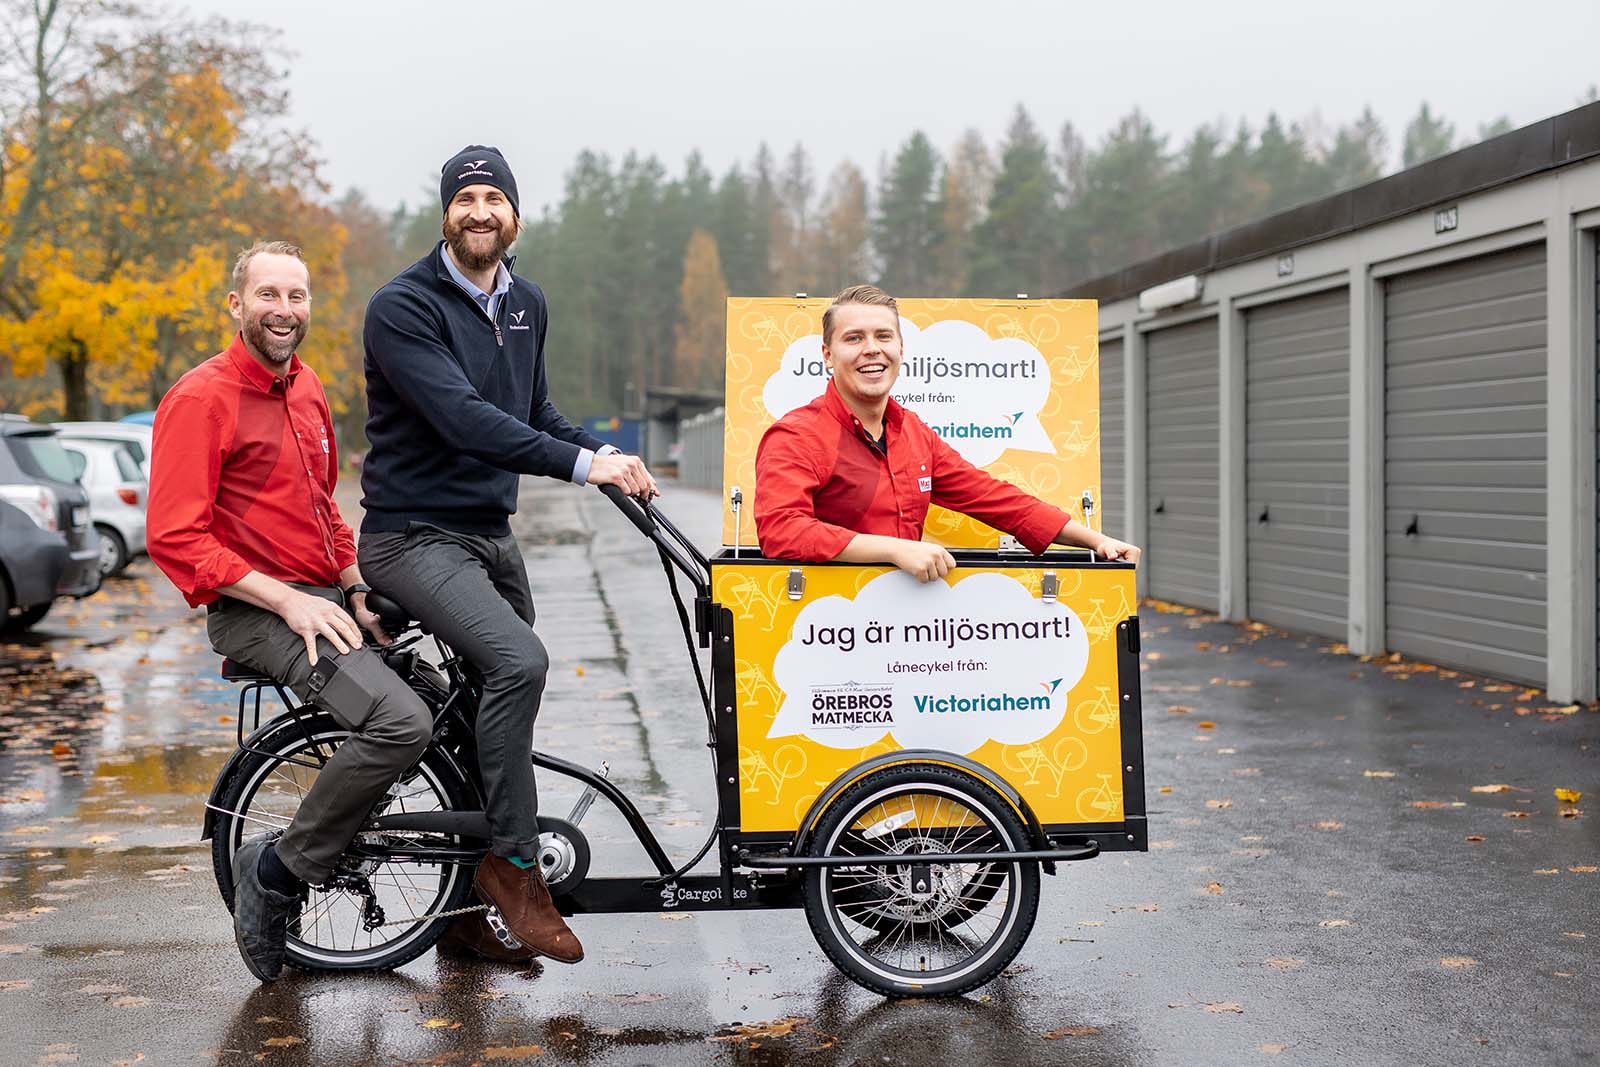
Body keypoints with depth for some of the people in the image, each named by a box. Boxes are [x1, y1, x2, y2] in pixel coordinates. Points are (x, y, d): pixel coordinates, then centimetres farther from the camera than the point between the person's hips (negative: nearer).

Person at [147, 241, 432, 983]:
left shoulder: (306, 389, 15)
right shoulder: (202, 399, -11)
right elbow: (176, 539, -17)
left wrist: (360, 592, 10)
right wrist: (289, 602, -22)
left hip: (323, 599, 9)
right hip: (255, 612, -9)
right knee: (401, 721, -28)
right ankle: (278, 869, -9)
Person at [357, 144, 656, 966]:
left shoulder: (526, 304, 10)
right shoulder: (403, 306, -15)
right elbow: (463, 418, -27)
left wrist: (605, 452, 1)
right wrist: (583, 464, -32)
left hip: (491, 531, 8)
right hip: (415, 535, -8)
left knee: (502, 687, 11)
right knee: (518, 661, -28)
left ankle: (475, 885, 27)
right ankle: (514, 867, -14)